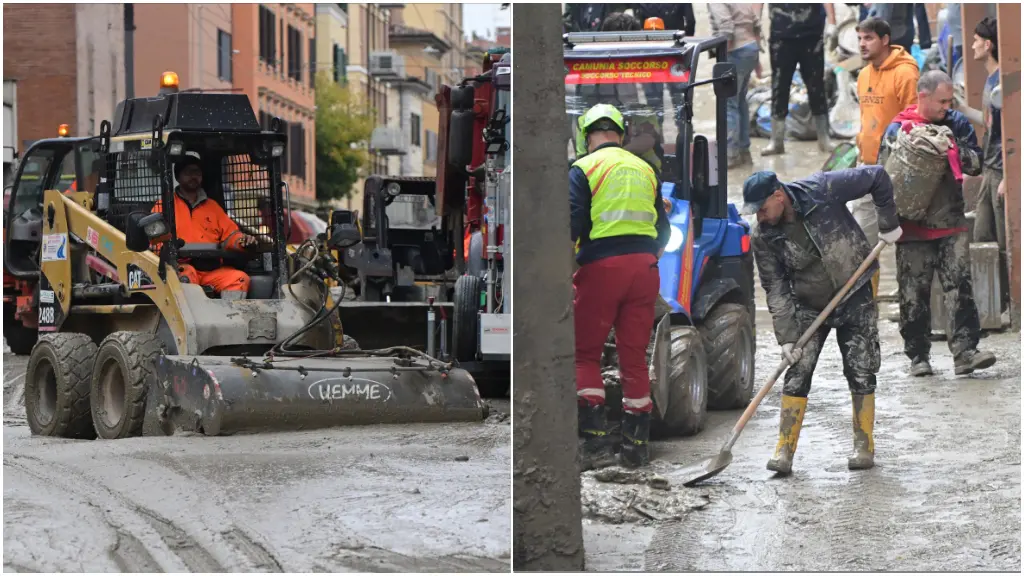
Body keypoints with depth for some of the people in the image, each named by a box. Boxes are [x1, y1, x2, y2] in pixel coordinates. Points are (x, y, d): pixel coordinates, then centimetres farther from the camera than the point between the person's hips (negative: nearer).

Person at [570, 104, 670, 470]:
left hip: (601, 266, -5)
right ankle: (636, 446, 10)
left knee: (586, 354, 4)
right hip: (643, 268, 5)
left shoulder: (584, 169, -2)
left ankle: (595, 441, -6)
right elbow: (662, 230, 17)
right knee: (634, 356, 9)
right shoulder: (645, 170, 15)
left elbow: (573, 225, -11)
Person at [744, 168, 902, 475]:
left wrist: (888, 224, -8)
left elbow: (877, 176, -11)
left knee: (861, 372, 1)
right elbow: (775, 287, -8)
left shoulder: (822, 190, -21)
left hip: (855, 298, -2)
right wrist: (786, 334, -14)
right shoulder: (763, 237, -13)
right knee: (797, 373, -7)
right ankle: (785, 450, -2)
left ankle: (864, 446, 14)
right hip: (808, 307, 2)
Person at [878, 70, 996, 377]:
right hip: (913, 227, -2)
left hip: (951, 224, 2)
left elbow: (977, 164, 7)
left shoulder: (956, 123, 7)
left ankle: (964, 351, -11)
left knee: (960, 285, -8)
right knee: (914, 294, 2)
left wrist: (955, 149, -11)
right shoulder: (898, 130, -2)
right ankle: (918, 356, 12)